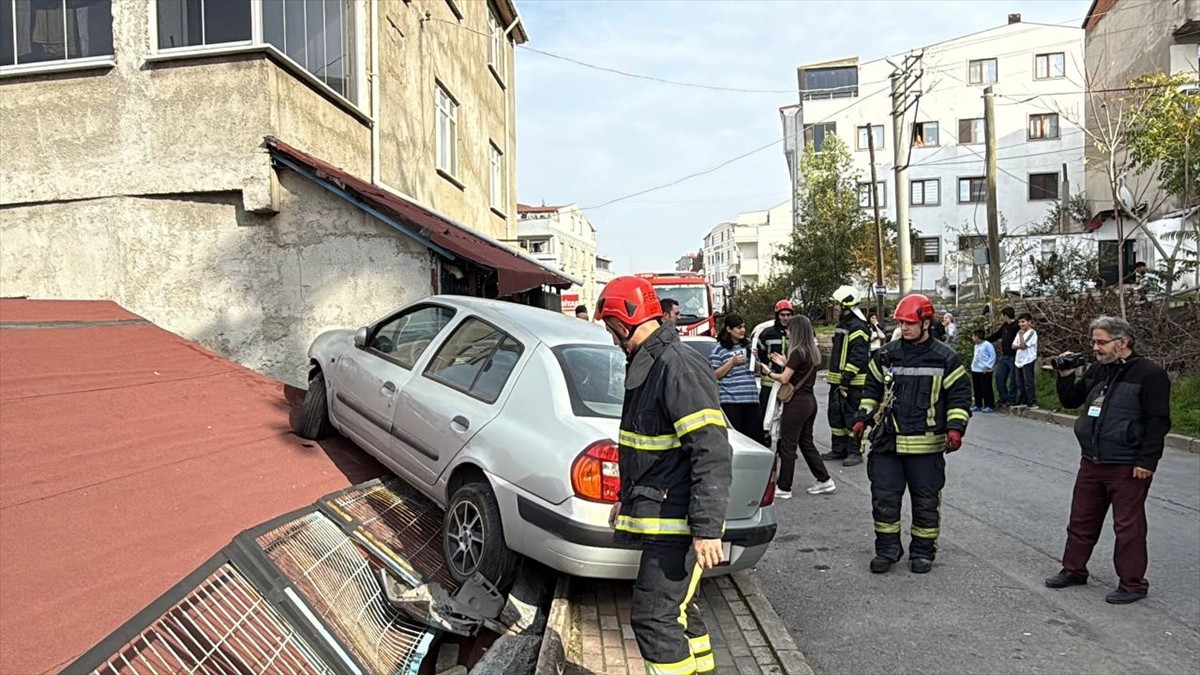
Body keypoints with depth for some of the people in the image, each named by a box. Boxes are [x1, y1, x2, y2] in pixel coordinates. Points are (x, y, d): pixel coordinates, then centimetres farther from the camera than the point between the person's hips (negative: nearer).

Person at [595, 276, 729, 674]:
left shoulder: (679, 368, -20)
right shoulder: (647, 366, 13)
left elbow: (712, 454, -25)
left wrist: (707, 529, -26)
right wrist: (627, 499, 28)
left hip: (678, 523, -10)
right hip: (661, 517, 10)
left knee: (653, 616, -6)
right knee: (676, 608, 21)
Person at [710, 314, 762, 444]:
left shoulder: (748, 344, 15)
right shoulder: (719, 349, -1)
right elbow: (714, 375, -3)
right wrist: (732, 362, -11)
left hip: (751, 398, 5)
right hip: (730, 400, -5)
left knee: (755, 434, 2)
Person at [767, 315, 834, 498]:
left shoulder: (798, 352, -16)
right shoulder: (813, 352, 10)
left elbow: (784, 378, -16)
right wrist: (785, 363, 13)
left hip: (796, 402, -9)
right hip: (810, 400, 9)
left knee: (787, 445, 0)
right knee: (807, 443, 18)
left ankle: (783, 488, 6)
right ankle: (824, 481, 20)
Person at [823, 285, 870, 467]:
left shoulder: (858, 326, -15)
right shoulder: (843, 324, 17)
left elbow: (858, 356, -21)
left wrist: (846, 379, -23)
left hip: (852, 382, -10)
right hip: (838, 380, 10)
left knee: (851, 415, -5)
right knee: (835, 414, 14)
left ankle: (855, 452, 3)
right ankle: (839, 449, 23)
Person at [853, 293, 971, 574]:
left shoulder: (945, 358, -1)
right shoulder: (886, 355, 6)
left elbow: (959, 395, 1)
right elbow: (872, 390, 17)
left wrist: (955, 428, -11)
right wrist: (863, 418, 8)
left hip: (926, 444, -2)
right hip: (887, 442, 2)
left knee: (926, 500, 8)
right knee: (884, 498, 4)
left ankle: (923, 552, 23)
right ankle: (887, 549, 18)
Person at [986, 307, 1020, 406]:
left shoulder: (1017, 327, -16)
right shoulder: (1004, 326, 11)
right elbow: (996, 335, 23)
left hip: (1013, 357, -9)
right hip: (1004, 356, 9)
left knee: (1013, 380, 1)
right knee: (999, 377, 11)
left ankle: (1012, 399, 11)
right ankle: (1004, 397, 21)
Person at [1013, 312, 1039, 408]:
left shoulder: (1032, 333, -9)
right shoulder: (1019, 333, 14)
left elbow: (1024, 346, -16)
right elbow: (1013, 346, 9)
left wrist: (1021, 335, -13)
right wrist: (1019, 346, -11)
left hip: (1028, 361, -8)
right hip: (1019, 361, 8)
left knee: (1028, 383, -7)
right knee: (1020, 383, 11)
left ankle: (1032, 403, -3)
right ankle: (1022, 402, 19)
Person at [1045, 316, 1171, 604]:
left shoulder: (1149, 373, -12)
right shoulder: (1098, 371, 10)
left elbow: (1158, 421, -14)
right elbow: (1071, 400, 18)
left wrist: (1147, 461, -17)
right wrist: (1066, 376, 1)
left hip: (1128, 467, -7)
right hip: (1091, 462, 7)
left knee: (1128, 526, 2)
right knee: (1081, 520, 15)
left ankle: (1132, 584, 14)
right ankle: (1074, 570, 27)